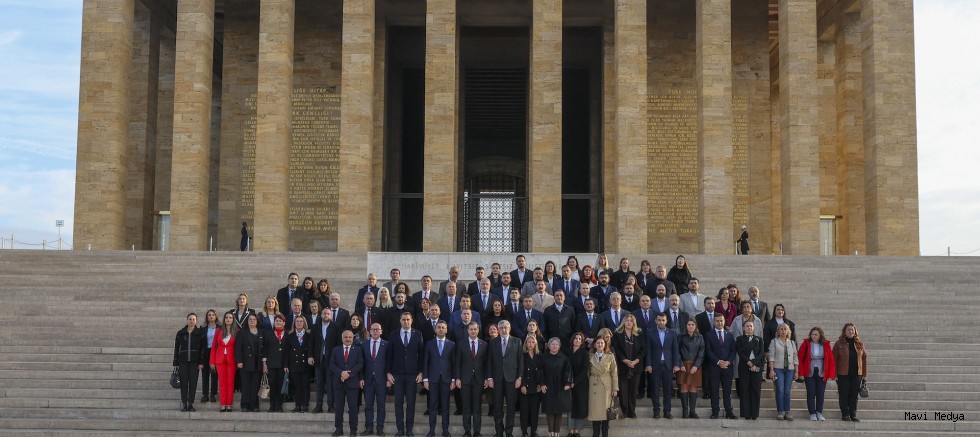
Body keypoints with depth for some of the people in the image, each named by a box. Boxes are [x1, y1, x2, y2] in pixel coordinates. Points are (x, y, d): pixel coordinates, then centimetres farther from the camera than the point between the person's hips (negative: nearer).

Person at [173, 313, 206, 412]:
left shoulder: (200, 333, 3)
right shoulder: (180, 333, 7)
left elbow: (203, 349, 0)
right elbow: (176, 348, 9)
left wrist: (202, 362, -7)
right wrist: (175, 363, 5)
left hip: (194, 362, -1)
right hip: (183, 362, 1)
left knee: (193, 383, -1)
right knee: (183, 383, -1)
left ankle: (190, 404, 4)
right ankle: (184, 404, 4)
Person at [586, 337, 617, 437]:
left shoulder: (610, 356, 2)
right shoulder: (590, 357, 7)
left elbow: (614, 373, 0)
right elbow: (588, 373, 8)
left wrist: (615, 388, -5)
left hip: (606, 387, -1)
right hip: (594, 387, 1)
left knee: (606, 411, 1)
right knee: (595, 411, 1)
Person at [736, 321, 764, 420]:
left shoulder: (758, 340, 14)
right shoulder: (740, 339, 9)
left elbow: (761, 353, 3)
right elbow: (740, 352, -3)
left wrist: (754, 363, -11)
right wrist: (748, 362, -15)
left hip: (756, 367, 2)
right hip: (744, 367, -2)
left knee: (756, 390, -2)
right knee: (745, 389, -3)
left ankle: (754, 414, 1)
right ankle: (746, 414, -1)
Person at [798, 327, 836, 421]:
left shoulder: (826, 345, 0)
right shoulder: (806, 344, -4)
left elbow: (831, 360, 2)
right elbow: (800, 358, -3)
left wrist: (830, 374, -5)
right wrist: (801, 373, -8)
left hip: (822, 373, 1)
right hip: (809, 373, -1)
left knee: (820, 394, 5)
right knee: (811, 394, 1)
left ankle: (819, 413, 14)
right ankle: (812, 413, 8)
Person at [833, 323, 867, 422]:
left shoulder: (860, 344, 8)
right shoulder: (839, 344, -1)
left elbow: (864, 358, 10)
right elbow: (834, 359, -1)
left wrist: (864, 374, 5)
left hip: (856, 374, 3)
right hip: (843, 374, -2)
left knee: (854, 395, 6)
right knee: (844, 395, 1)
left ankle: (853, 415, 13)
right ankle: (845, 414, 9)